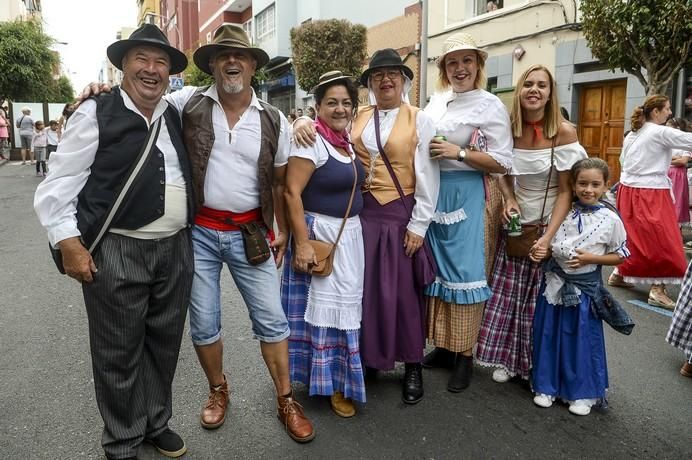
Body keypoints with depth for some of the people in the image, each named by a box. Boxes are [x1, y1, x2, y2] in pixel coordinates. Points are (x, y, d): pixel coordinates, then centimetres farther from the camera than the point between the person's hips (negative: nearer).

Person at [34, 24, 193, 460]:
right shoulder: (96, 113, -4)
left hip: (176, 248, 5)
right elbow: (58, 185, -5)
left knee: (165, 344, 16)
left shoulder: (177, 116, 10)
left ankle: (157, 423, 38)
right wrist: (70, 244, -11)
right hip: (115, 252, -5)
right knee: (119, 353, 8)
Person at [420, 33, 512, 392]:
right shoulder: (437, 101, 12)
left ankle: (465, 355, 11)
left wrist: (458, 152, -19)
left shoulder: (490, 106, -7)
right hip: (435, 194, 7)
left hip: (471, 196, -6)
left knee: (466, 272, -3)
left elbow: (503, 162, -12)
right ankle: (445, 345, 25)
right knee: (439, 269, 11)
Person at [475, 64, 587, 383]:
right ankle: (508, 358, 26)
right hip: (516, 224, 4)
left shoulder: (564, 132, -14)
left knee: (541, 298, 6)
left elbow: (566, 190, -13)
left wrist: (549, 237, -20)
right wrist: (508, 198, -4)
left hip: (549, 226, -4)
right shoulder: (510, 129, -1)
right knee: (508, 294, 7)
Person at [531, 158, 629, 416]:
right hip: (555, 282, 2)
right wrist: (542, 251, -13)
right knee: (549, 335, 9)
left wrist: (590, 258, -14)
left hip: (585, 286, -2)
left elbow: (620, 256, 0)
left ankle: (582, 393, 25)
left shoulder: (610, 219, -8)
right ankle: (547, 387, 26)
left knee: (583, 339, 6)